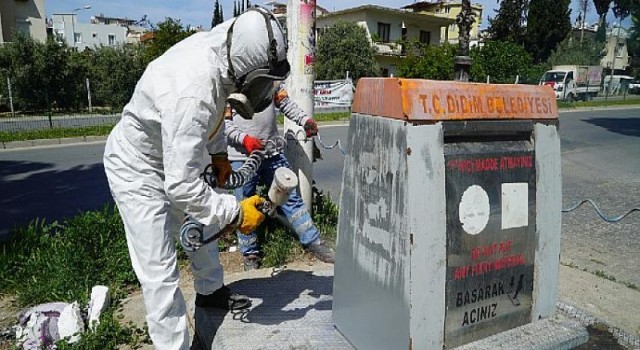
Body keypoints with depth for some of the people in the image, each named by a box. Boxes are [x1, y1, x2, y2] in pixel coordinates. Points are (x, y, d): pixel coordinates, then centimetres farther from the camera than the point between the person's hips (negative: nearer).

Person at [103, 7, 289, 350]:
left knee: (202, 226, 24)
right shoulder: (191, 94, -41)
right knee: (160, 272, -7)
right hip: (137, 168, -9)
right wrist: (235, 213, -28)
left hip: (172, 154, 9)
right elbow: (182, 186, -39)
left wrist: (218, 152, 4)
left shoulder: (218, 46, -15)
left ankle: (210, 291, 48)